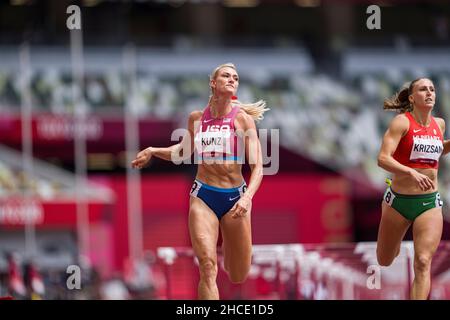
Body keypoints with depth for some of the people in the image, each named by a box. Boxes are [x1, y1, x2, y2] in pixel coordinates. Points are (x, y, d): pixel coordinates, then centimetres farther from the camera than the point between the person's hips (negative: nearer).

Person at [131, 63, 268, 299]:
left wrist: (247, 198, -26)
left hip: (235, 197, 0)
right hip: (203, 197, 1)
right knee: (207, 266, -19)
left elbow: (257, 167, -10)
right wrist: (152, 151, 8)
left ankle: (226, 242, 45)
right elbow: (183, 152, 23)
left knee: (238, 278, 10)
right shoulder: (196, 118, 3)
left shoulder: (243, 118, -4)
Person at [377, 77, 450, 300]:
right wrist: (412, 173, -36)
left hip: (430, 203, 2)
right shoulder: (402, 122, -11)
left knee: (423, 263, -14)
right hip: (399, 200, -2)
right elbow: (383, 158, -21)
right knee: (385, 262, 15)